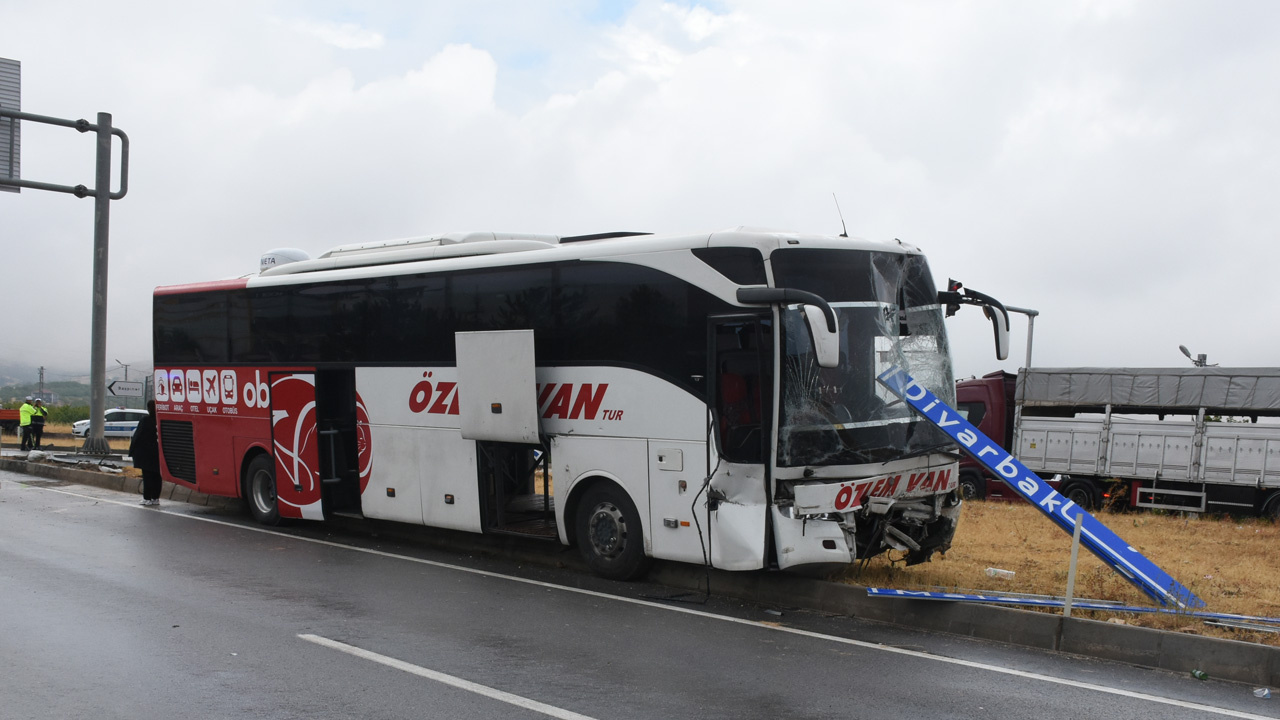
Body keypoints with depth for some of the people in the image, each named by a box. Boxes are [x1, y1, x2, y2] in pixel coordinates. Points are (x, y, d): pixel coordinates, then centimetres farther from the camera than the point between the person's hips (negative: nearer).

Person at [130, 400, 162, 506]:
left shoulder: (144, 421, -12)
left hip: (146, 454, -4)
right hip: (158, 454, 4)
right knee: (157, 476, 9)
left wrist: (132, 450, 0)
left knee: (147, 476, 0)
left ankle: (147, 498, 1)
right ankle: (156, 498, 12)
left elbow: (137, 437, -9)